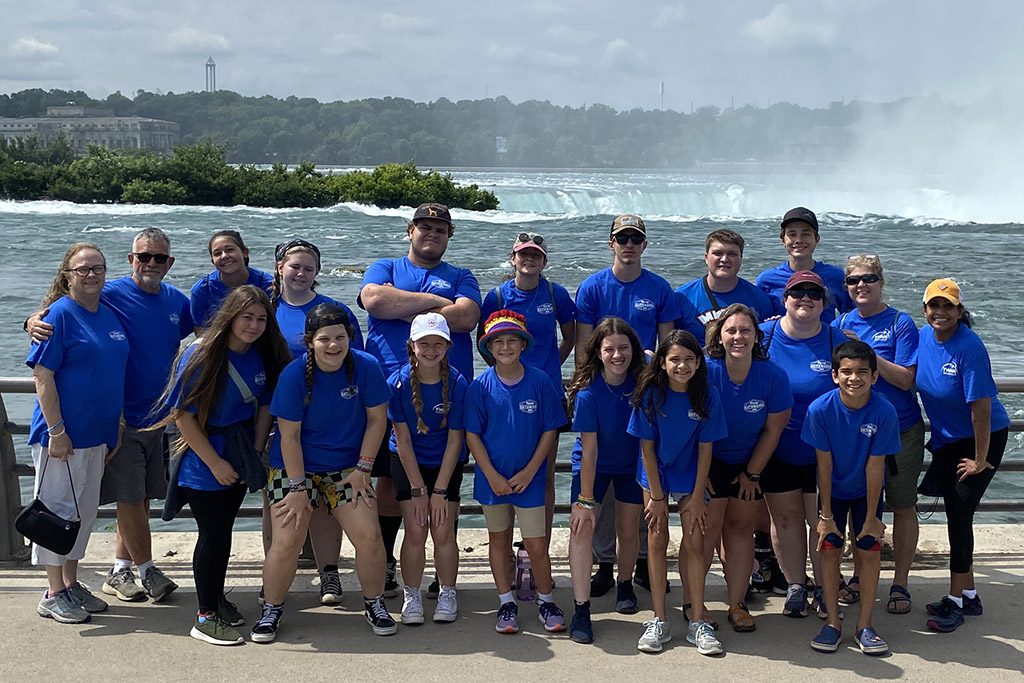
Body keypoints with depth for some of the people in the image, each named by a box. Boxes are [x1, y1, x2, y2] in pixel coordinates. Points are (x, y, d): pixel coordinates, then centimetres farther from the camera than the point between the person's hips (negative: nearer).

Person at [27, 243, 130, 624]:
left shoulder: (109, 316, 11)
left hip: (97, 434, 8)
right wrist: (56, 430, -19)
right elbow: (43, 376, -15)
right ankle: (54, 595, 10)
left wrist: (116, 428, 15)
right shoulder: (59, 315, -11)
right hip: (62, 435, -8)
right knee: (58, 510, 1)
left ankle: (71, 585, 27)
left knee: (84, 511, 15)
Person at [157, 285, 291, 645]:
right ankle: (206, 616, 7)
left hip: (240, 455, 5)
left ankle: (217, 598, 33)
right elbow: (183, 415, -17)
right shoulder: (202, 355, -18)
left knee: (223, 528, 15)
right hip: (202, 457, -5)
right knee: (214, 532, -4)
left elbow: (265, 406, 8)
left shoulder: (264, 357, -2)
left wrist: (256, 454, 1)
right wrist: (215, 463, -15)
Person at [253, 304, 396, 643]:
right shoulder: (295, 374, -15)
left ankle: (374, 603, 17)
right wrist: (298, 487, -13)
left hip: (346, 468, 2)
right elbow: (289, 435, -12)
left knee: (369, 535, -8)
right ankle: (271, 610, 12)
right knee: (286, 541, -12)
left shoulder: (366, 367, -11)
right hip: (295, 466, -2)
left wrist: (362, 468, -4)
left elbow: (376, 419, -1)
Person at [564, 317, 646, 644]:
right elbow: (589, 450, -23)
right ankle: (581, 610, -13)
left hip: (632, 462, 3)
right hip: (593, 465, -2)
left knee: (628, 530, 9)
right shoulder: (588, 392, -26)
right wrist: (586, 500, -21)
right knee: (581, 528, -17)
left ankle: (624, 585, 39)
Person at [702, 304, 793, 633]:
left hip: (749, 463, 2)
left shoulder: (773, 376, -16)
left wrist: (752, 473, 0)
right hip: (708, 460, -2)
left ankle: (737, 605, 16)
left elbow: (773, 429, -5)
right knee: (708, 527, -6)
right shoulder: (706, 372, -21)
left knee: (741, 527, 8)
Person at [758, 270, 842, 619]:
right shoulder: (764, 336, -5)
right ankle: (795, 586, 26)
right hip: (776, 449, 1)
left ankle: (823, 589, 22)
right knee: (785, 517, 11)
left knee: (823, 520, 5)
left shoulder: (837, 341, -5)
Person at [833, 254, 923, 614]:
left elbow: (905, 379, -15)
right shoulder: (840, 324, 4)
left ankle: (900, 582, 18)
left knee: (903, 507, 6)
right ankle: (860, 575, 27)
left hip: (901, 431, -3)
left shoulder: (901, 324, -8)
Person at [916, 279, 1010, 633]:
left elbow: (981, 407, -23)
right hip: (946, 440, 7)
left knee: (960, 515, -7)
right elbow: (911, 380, 14)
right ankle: (969, 595, 25)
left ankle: (955, 603, 3)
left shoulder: (969, 347, -24)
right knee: (955, 516, 12)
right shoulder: (924, 337, -3)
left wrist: (980, 460, -19)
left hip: (983, 438, -7)